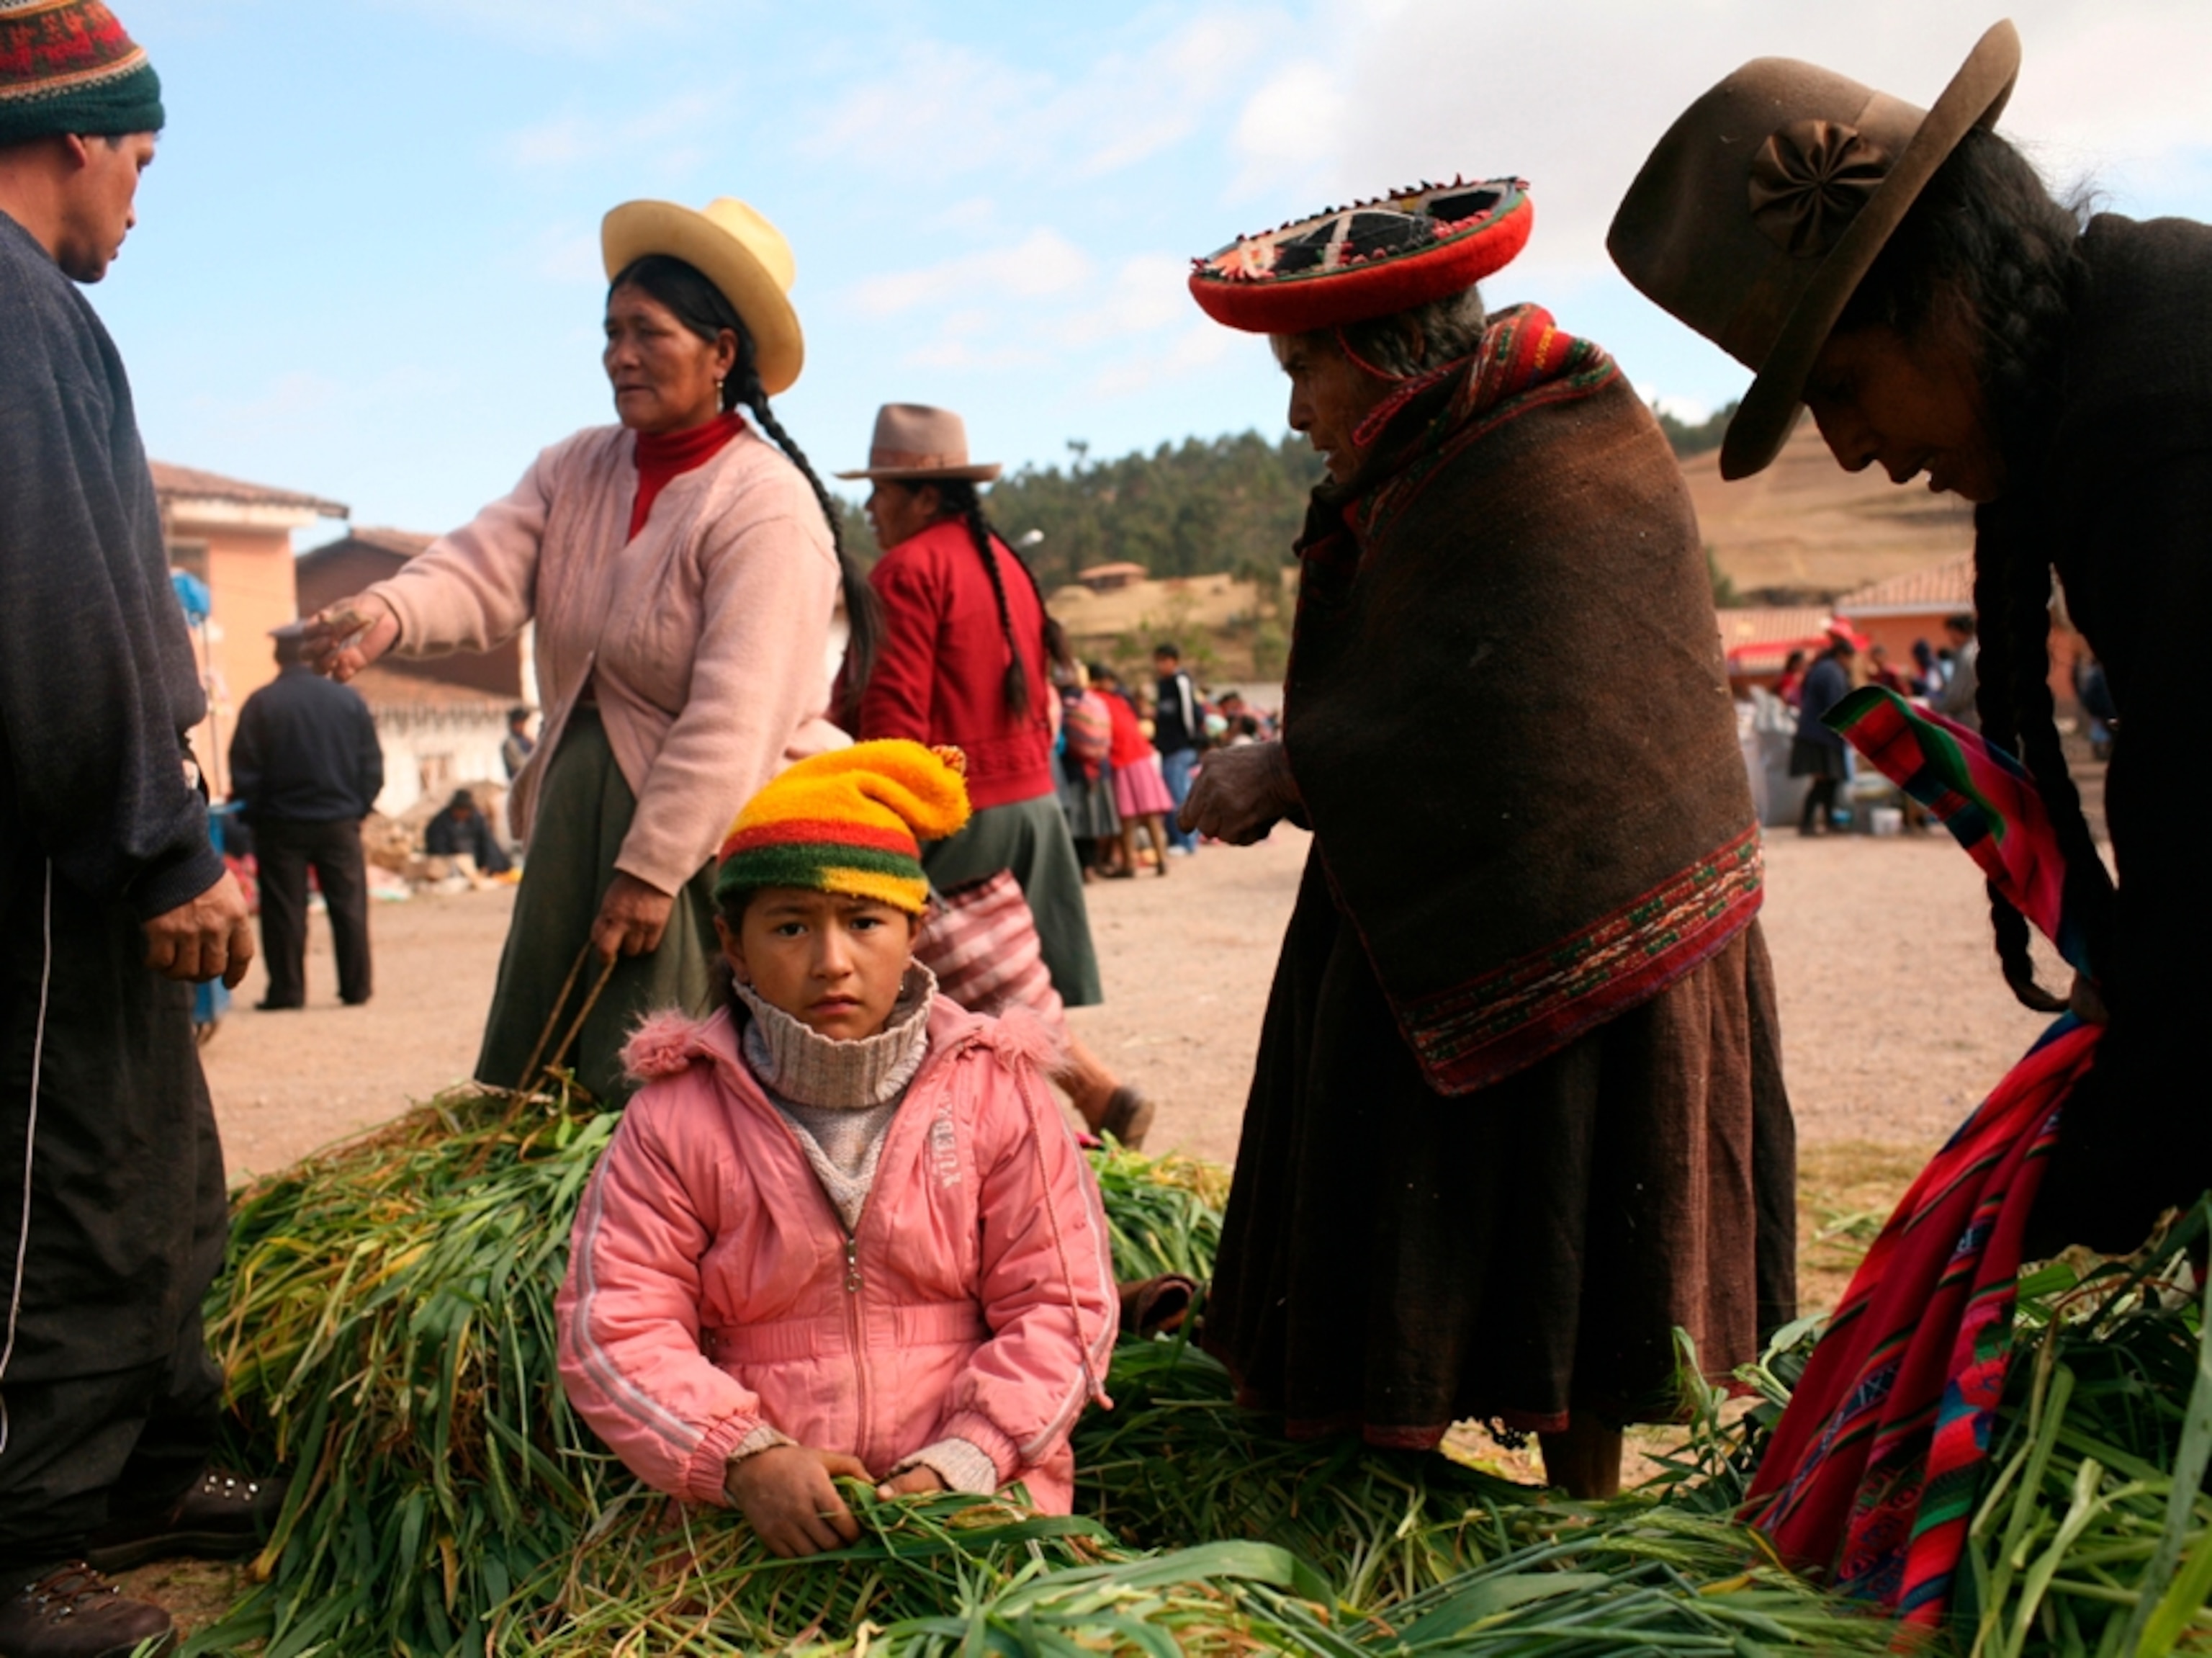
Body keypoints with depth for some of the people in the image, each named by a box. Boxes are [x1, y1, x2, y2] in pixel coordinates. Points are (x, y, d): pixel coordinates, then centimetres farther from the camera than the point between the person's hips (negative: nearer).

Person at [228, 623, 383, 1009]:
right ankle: (356, 987, 10)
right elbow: (371, 764, 2)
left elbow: (244, 770, -7)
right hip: (340, 821, 2)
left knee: (284, 910, 4)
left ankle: (287, 990, 6)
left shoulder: (261, 704, -8)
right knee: (348, 906, 8)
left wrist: (253, 811, 4)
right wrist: (360, 807, 10)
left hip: (281, 824, -2)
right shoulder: (348, 699, -1)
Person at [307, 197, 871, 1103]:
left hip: (708, 828, -7)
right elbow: (487, 564, -6)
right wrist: (391, 609, -29)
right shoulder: (576, 469, 9)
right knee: (539, 1075, 13)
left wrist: (652, 868, -21)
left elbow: (732, 717, -20)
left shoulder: (765, 507, -15)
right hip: (576, 808, 7)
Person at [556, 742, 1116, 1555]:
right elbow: (613, 1330, -1)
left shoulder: (995, 1091, 4)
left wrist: (962, 1463, -11)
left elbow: (1062, 1306, 3)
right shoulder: (674, 1118, 4)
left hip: (975, 1495, 0)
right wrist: (745, 1458, -16)